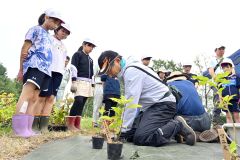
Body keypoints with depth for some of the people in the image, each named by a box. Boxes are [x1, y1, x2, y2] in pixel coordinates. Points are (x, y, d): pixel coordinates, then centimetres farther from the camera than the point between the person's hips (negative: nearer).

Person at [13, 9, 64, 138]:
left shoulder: (49, 37, 27)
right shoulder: (36, 29, 7)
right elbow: (24, 49, 1)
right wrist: (21, 69, -3)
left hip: (45, 69, 8)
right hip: (35, 66, -7)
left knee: (33, 98, 1)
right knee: (27, 94, -19)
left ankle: (27, 129, -1)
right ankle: (19, 127, -24)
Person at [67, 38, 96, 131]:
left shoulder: (90, 59, 23)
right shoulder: (77, 54, 3)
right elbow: (73, 68, -7)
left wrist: (91, 85, 18)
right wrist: (73, 82, -17)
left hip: (88, 83, 7)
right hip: (79, 81, -7)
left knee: (82, 103, 1)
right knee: (78, 101, -20)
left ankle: (77, 125, 2)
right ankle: (70, 124, -14)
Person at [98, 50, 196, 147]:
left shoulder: (131, 71, -18)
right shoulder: (126, 71, 12)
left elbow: (131, 102, -21)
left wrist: (123, 130, -15)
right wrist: (121, 123, 9)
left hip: (163, 104, -10)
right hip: (152, 106, 10)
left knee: (140, 138, -24)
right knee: (130, 135, 0)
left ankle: (177, 126, -5)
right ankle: (169, 124, 10)